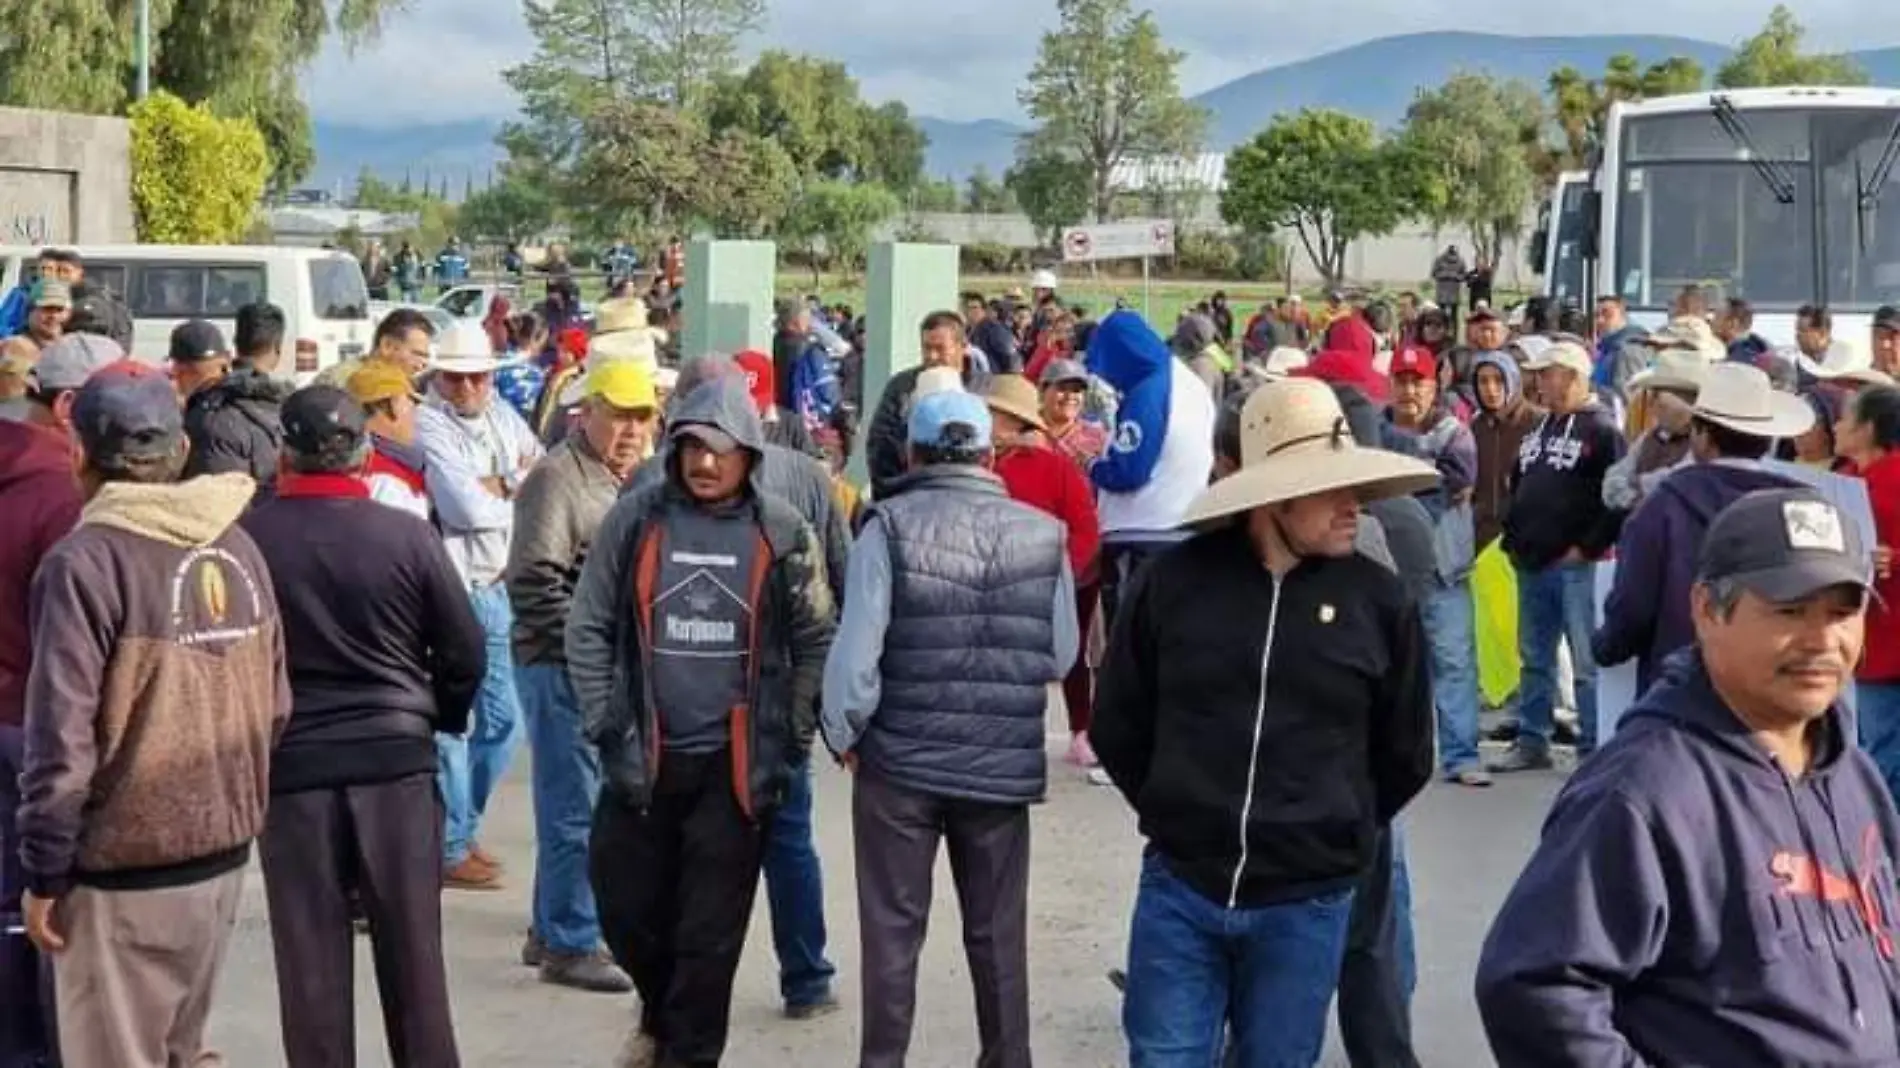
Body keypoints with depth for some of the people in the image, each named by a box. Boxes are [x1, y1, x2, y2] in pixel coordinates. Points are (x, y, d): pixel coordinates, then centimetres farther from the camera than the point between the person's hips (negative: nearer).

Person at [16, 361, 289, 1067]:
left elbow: (62, 740, -17)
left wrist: (44, 874, -9)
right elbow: (275, 706, 8)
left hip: (124, 872, -6)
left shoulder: (86, 562, -15)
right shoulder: (237, 547, 4)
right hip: (223, 851, 6)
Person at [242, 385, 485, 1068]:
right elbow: (465, 651, -1)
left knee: (311, 953, 8)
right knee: (411, 946, 11)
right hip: (396, 756, 1)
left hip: (290, 762, -1)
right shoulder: (408, 534, -7)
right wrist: (437, 722, 17)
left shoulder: (247, 537, -10)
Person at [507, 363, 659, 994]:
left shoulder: (628, 482, 17)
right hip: (562, 668, -9)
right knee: (575, 810, -4)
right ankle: (569, 946, 4)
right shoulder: (557, 479, -12)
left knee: (581, 805, 16)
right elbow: (533, 581, -19)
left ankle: (551, 930, 27)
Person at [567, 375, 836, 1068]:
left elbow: (815, 642, 3)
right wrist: (605, 728, -4)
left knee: (711, 932, 4)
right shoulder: (634, 518, -2)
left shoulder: (781, 531, -3)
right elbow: (588, 629, 2)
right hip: (644, 757, 2)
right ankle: (663, 1012, 41)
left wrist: (787, 740, -2)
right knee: (625, 908, 11)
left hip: (737, 764, -1)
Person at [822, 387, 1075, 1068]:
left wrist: (843, 734, 2)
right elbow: (1061, 657, 3)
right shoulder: (1043, 535, -3)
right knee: (998, 935, 15)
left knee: (893, 933, 10)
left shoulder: (890, 527, -10)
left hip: (899, 761, -2)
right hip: (1005, 765, 2)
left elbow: (855, 653, -12)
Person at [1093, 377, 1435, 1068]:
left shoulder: (1377, 600, -4)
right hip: (1179, 889, 0)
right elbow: (1117, 725, 8)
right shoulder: (1175, 581, -5)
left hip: (1306, 905, 0)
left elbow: (1405, 755, 8)